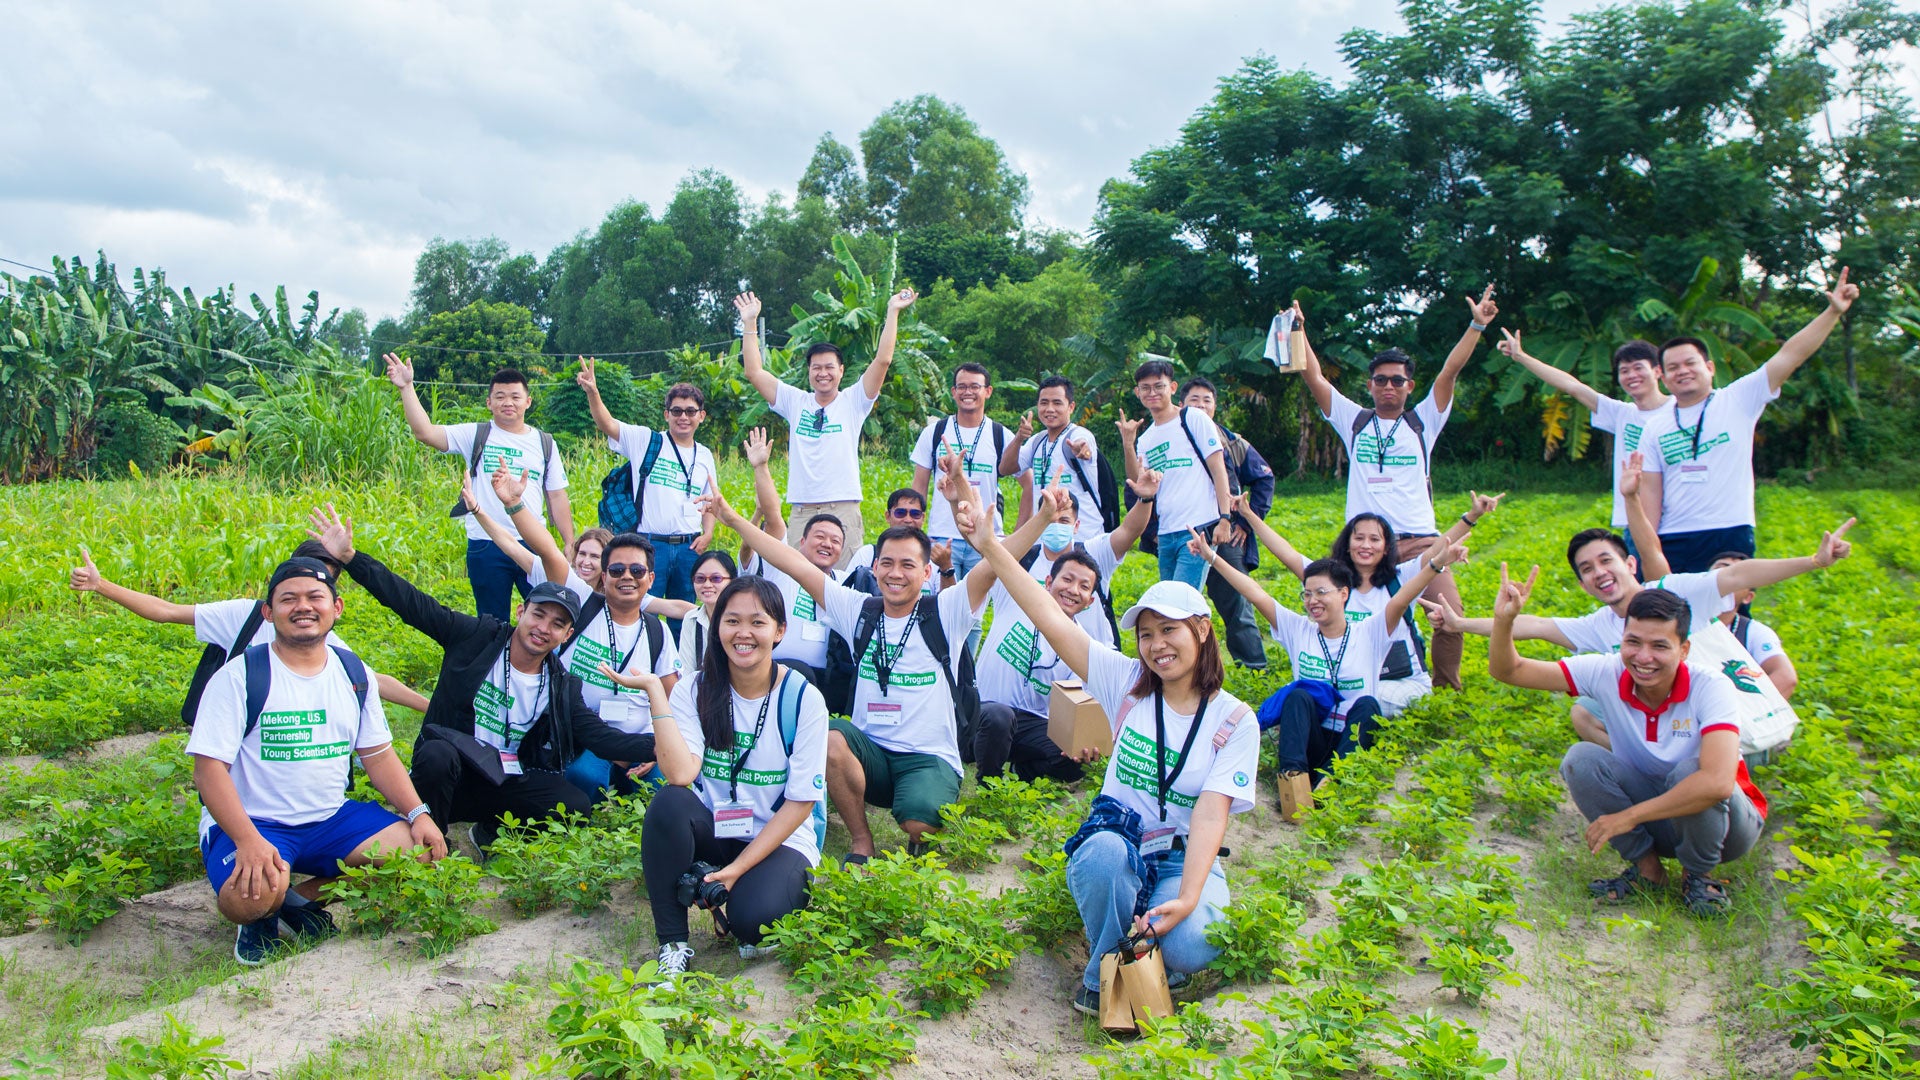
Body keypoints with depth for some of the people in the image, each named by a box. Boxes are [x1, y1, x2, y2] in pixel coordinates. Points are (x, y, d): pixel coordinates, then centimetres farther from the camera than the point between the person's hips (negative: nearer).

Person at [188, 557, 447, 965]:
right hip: (252, 823, -5)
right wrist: (250, 841, -30)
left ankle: (303, 897, 3)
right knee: (250, 896, -35)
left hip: (332, 819, 5)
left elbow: (378, 755, 10)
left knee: (420, 849, -14)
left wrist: (419, 813, -6)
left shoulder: (353, 672, 6)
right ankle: (261, 916, 5)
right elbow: (209, 768, -15)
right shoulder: (240, 676, -10)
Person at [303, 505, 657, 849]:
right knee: (437, 753, -37)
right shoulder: (477, 637, -2)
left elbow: (602, 738, -4)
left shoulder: (563, 687, 4)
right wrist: (349, 557, -17)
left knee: (577, 805, -21)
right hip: (447, 772, -3)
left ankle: (494, 833, 7)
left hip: (506, 783, 3)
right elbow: (411, 603, -7)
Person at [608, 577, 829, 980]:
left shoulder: (803, 699, -10)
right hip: (711, 834, 2)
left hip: (778, 841, -2)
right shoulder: (696, 689, -5)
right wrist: (654, 691, -23)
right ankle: (673, 944, -15)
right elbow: (681, 775, -21)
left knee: (753, 918, -32)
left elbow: (801, 801, -10)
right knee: (669, 802, -29)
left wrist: (739, 868, -17)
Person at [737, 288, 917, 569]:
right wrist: (750, 323, 9)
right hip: (801, 511, 2)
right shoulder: (795, 402, 13)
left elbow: (883, 360, -2)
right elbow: (754, 372, 10)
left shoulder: (853, 402, 8)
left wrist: (892, 312, -3)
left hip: (843, 510, -2)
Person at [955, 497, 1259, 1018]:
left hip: (1185, 859, -1)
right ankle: (1104, 976, -9)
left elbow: (1211, 814, -14)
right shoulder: (1127, 685, 1)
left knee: (1190, 946, -33)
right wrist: (991, 546, -13)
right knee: (1104, 852, -36)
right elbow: (1051, 620, -6)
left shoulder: (1235, 720, -3)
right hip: (1114, 844, 1)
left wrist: (1187, 898, -28)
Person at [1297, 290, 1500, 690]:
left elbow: (1450, 372, 3)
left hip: (1420, 540, 0)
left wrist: (1476, 326, -5)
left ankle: (1446, 691, 7)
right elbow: (1315, 377, 7)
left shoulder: (1423, 422, 12)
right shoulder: (1354, 421, 12)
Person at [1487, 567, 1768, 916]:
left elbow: (1717, 782, -40)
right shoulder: (1607, 673, -16)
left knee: (1690, 769, -34)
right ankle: (1646, 866, -2)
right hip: (1654, 818, 3)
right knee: (1580, 758, -20)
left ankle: (1699, 875, -5)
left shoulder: (1711, 687, -27)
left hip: (1722, 820, -3)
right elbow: (1509, 671, -16)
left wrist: (1627, 816, -35)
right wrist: (1504, 620, -36)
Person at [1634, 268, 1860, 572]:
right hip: (1673, 544, 1)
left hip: (1731, 537, -1)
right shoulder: (1655, 430, 9)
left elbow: (1789, 356, -2)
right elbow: (1651, 492, 6)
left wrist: (1833, 312, -9)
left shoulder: (1738, 400, 4)